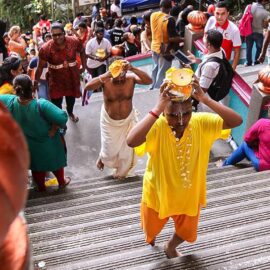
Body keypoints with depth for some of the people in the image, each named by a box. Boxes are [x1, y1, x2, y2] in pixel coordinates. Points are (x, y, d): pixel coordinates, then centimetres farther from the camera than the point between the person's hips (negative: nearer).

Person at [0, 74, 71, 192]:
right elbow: (62, 117, -42)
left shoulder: (10, 102, -27)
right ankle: (62, 182, 50)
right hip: (48, 143, -3)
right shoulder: (41, 105, -38)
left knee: (37, 165, 29)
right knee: (55, 161, 26)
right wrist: (53, 130, -26)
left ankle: (41, 186, 51)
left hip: (30, 145, 3)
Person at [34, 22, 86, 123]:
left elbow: (82, 52, 4)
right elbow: (40, 66, -17)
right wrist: (36, 81, -14)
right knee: (56, 101, 2)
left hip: (72, 75, 3)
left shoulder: (74, 41, -18)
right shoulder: (46, 48, -25)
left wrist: (83, 66, 5)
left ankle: (70, 113, 59)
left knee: (71, 96, 26)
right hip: (56, 78, -3)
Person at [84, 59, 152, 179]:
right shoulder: (106, 80, -23)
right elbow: (87, 87, -38)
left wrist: (132, 69, -45)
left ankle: (121, 171, 44)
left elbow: (149, 81, -36)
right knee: (110, 150, 13)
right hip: (109, 121, -1)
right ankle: (102, 158, 51)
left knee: (127, 148, 16)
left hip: (128, 120, 2)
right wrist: (105, 76, -46)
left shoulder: (131, 78, -20)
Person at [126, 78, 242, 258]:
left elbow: (237, 121, -30)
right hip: (158, 193, -2)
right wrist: (157, 108, -53)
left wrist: (206, 99, -40)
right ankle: (152, 234, 69)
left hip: (189, 194, 3)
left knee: (186, 231, 29)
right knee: (153, 227, 29)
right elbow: (131, 141, -52)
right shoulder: (157, 126, -33)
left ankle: (170, 247, 64)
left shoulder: (200, 122, -22)